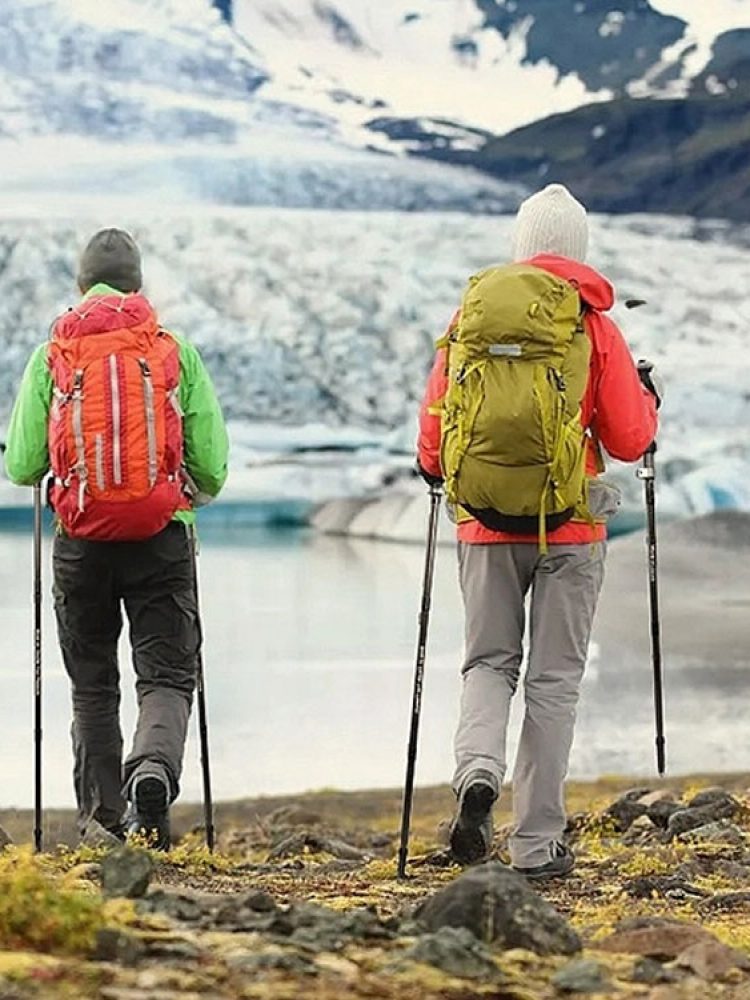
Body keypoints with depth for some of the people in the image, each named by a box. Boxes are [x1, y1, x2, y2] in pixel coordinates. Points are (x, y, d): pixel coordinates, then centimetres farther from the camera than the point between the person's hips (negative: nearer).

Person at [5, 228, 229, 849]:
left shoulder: (51, 356, 2)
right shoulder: (176, 352, 3)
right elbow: (213, 466, 1)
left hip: (81, 541, 1)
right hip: (163, 537, -1)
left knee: (92, 684, 12)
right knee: (167, 674, 3)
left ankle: (102, 817, 12)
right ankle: (155, 769, -24)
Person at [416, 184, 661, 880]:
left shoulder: (472, 316, 1)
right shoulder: (595, 327, -4)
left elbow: (434, 423, 6)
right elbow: (630, 441, -2)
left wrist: (434, 470, 28)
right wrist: (648, 397, 20)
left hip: (487, 522, 1)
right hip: (570, 527, -1)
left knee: (489, 662, 15)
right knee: (554, 679, 6)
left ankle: (477, 769, -14)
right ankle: (536, 843, 6)